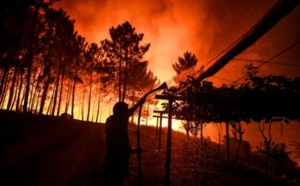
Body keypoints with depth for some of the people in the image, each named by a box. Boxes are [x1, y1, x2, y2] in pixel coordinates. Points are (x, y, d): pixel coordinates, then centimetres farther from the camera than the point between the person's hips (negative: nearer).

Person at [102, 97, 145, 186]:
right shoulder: (115, 126, -25)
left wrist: (139, 103, 20)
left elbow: (129, 113, 21)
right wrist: (136, 150, -8)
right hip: (114, 167, -10)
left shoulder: (113, 120, 4)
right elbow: (124, 149, -27)